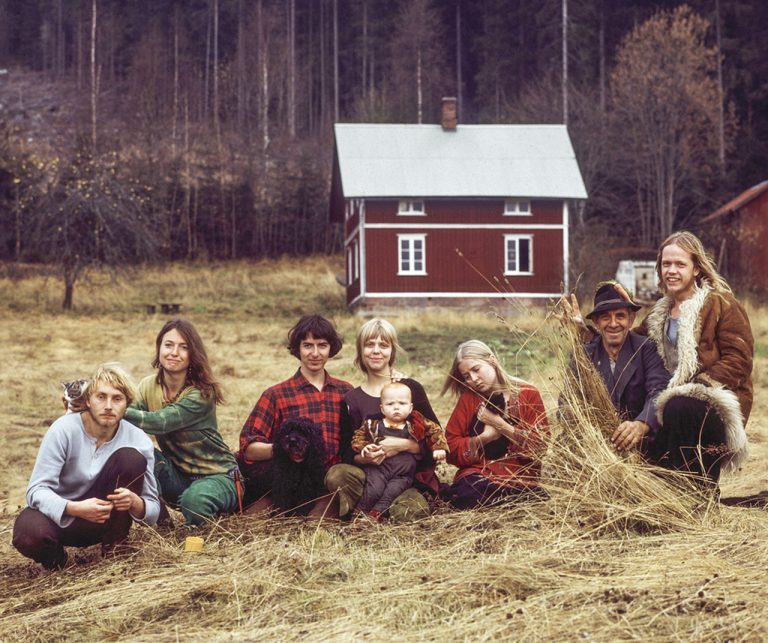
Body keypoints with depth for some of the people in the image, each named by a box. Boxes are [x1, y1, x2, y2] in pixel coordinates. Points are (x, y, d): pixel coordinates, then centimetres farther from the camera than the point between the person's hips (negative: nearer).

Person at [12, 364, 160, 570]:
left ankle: (114, 545, -7)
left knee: (132, 457, -22)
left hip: (101, 519, 2)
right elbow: (36, 491, -23)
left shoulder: (138, 441, -13)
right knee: (30, 535, -38)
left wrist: (135, 504, -35)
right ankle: (54, 554, 1)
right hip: (59, 514, -2)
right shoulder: (64, 429, -19)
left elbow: (153, 509, -10)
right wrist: (74, 509, -42)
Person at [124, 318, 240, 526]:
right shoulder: (148, 386, -2)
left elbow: (158, 422, -31)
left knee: (194, 500, -38)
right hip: (178, 475, 5)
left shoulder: (201, 394, -19)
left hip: (217, 476, -5)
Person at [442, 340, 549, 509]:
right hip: (477, 476, 2)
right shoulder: (468, 399, 11)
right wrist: (485, 437, -8)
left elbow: (539, 445, -4)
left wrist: (499, 424, -8)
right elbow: (451, 449, 6)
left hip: (520, 476, -2)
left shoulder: (528, 394, 4)